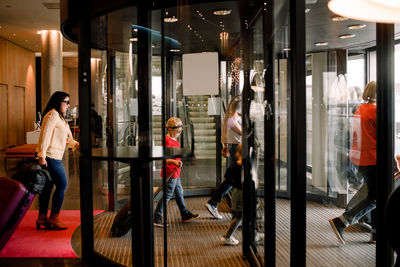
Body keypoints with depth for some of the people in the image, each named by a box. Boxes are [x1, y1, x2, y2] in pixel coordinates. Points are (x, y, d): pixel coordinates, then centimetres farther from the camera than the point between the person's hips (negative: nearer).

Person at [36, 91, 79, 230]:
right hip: (50, 156, -10)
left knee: (48, 186, 12)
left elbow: (64, 138, 24)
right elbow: (44, 134, -19)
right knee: (62, 185, -6)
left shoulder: (58, 116, 23)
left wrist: (75, 144, 10)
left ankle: (42, 218, 18)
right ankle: (54, 219, 1)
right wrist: (42, 155, -23)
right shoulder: (53, 114, -10)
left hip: (54, 157, 10)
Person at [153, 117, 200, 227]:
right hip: (170, 173, -10)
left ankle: (185, 215, 29)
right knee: (168, 195, -4)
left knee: (179, 193, 18)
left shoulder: (174, 140, 12)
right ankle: (156, 217, 3)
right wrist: (174, 161, -38)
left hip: (175, 173, 10)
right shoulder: (168, 141, -20)